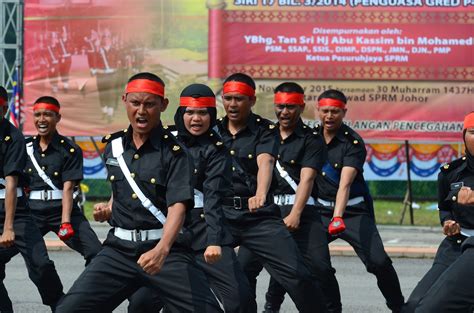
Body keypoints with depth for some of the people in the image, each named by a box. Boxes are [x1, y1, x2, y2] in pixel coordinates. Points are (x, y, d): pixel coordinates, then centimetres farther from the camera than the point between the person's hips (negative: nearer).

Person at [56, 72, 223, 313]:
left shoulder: (173, 151, -7)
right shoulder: (113, 146, 10)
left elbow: (178, 206, -19)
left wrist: (161, 250, -35)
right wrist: (108, 208, 12)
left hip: (165, 248, -4)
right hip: (119, 249, 4)